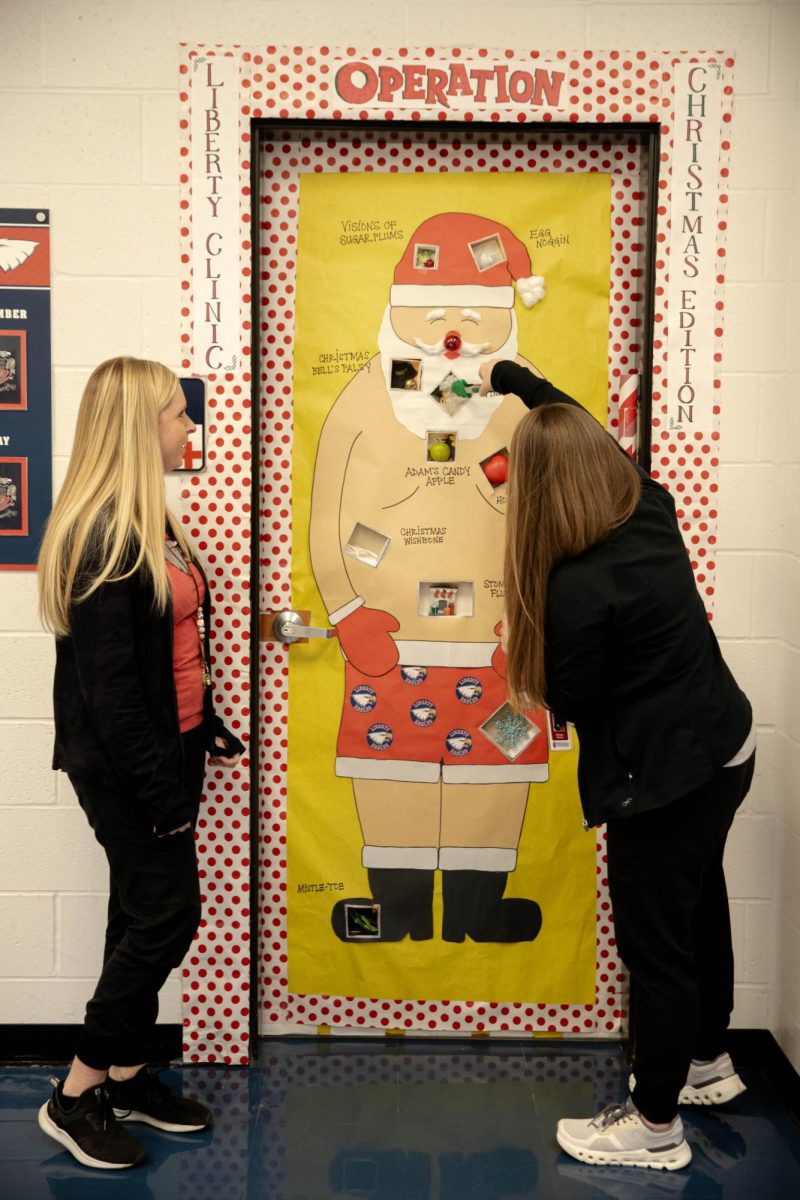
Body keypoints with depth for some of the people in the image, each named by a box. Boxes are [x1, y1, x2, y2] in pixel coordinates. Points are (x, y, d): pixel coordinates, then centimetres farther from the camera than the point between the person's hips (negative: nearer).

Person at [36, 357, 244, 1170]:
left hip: (168, 745, 9)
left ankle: (127, 1079, 30)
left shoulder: (149, 521, 10)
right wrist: (160, 790, -19)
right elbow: (107, 682, -22)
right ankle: (75, 1097, 15)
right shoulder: (103, 536, -20)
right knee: (167, 916, -2)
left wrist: (208, 727, 15)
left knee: (142, 916, 16)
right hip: (121, 765, -9)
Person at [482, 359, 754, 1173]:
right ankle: (707, 1064, 47)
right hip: (724, 745, 9)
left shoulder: (578, 587, -28)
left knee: (656, 946, 7)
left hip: (664, 778, -9)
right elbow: (587, 430, 13)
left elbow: (573, 705, -17)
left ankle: (656, 1128, 26)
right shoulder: (651, 510, -4)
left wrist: (526, 670, 3)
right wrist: (508, 376, 25)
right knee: (700, 906, 25)